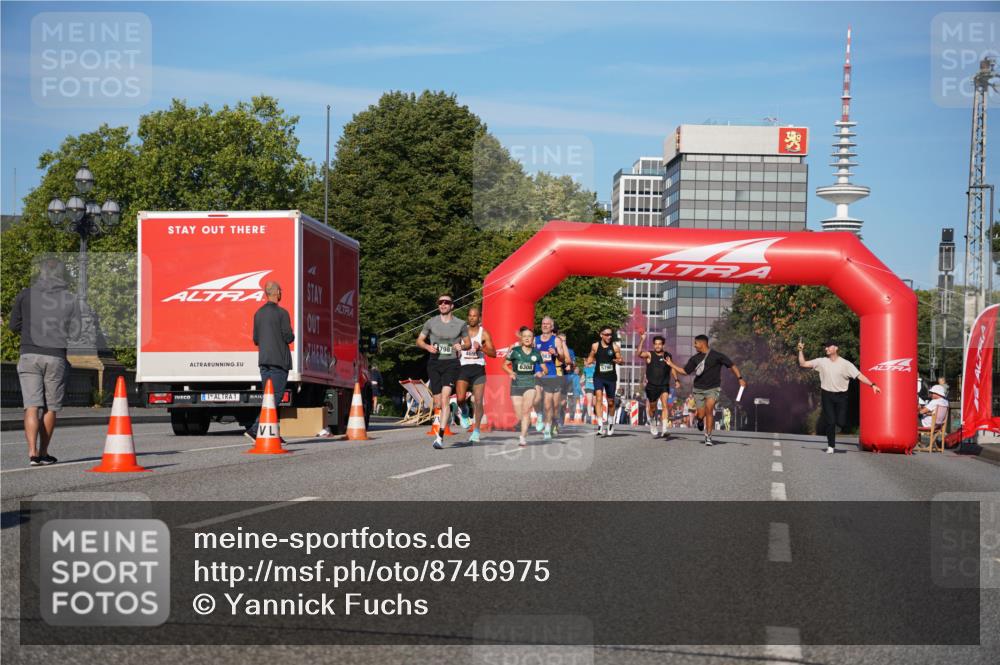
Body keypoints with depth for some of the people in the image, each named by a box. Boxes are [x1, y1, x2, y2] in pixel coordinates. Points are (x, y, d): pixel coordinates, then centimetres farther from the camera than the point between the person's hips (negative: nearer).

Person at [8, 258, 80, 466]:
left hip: (29, 355, 0)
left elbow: (13, 325, 10)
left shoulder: (25, 295, 4)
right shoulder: (71, 299, 3)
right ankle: (43, 454, 16)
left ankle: (33, 452, -17)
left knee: (32, 406, -4)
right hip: (56, 357, 0)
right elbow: (76, 332, 2)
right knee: (50, 408, 11)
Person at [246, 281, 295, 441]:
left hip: (263, 360, 7)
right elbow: (288, 337, -12)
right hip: (279, 360, -7)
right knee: (275, 397, -7)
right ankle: (254, 429, -18)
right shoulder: (282, 313, -9)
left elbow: (255, 340, 12)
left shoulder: (258, 313, 10)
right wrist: (292, 336, 10)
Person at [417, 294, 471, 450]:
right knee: (438, 404, 4)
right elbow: (419, 340, 12)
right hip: (434, 363, 2)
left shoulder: (460, 324, 4)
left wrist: (461, 346, -8)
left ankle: (440, 437, -21)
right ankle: (446, 415, 42)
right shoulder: (431, 322, 5)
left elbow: (468, 343, 15)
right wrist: (428, 347, -9)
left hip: (451, 363, -2)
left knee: (445, 398, -20)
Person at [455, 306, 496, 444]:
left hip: (478, 369, -1)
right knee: (460, 398, -17)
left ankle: (476, 430, 7)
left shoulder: (484, 333, 3)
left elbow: (493, 353, 0)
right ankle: (464, 412, 17)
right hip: (463, 368, 1)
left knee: (478, 401, -4)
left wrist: (481, 348, -15)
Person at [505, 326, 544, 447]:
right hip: (516, 383, 0)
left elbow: (544, 368, 12)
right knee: (519, 415, 1)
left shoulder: (536, 353, 4)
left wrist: (541, 373, -10)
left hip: (530, 383, 0)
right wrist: (510, 372, -14)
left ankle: (523, 437, -17)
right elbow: (504, 365, 5)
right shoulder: (515, 350, 0)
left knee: (526, 411, -17)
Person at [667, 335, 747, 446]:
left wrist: (740, 378, -11)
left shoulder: (717, 356, -4)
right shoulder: (695, 358, 8)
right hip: (699, 390, 3)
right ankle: (700, 420, 36)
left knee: (709, 408, -26)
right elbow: (685, 371, 17)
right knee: (701, 415, -4)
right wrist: (671, 364, 11)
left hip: (713, 388, -3)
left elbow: (732, 365, -1)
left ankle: (708, 436, -17)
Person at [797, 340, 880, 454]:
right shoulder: (821, 362, 0)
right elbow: (803, 364, 0)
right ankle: (831, 446, 11)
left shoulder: (846, 364, -5)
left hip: (841, 396, -1)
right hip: (827, 395, 1)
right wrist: (801, 350, -11)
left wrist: (872, 385, -18)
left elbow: (859, 375, -9)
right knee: (830, 422, -2)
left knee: (841, 422, -6)